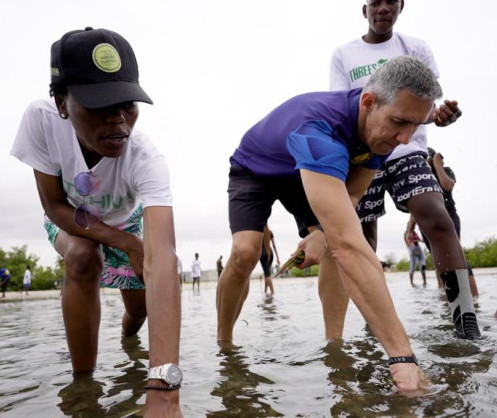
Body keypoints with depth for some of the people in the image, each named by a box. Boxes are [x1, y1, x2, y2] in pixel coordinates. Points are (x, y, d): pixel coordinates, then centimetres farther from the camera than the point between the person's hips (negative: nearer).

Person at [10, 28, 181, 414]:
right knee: (83, 257, -33)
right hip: (70, 219, 0)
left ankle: (127, 333, 50)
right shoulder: (42, 119, -36)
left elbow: (161, 256, -56)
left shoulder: (146, 160, -44)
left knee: (140, 309, 8)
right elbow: (55, 206, -23)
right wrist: (127, 243, -35)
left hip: (127, 221, 0)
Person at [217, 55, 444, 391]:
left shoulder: (382, 128, -21)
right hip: (254, 170, -6)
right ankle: (223, 343, -2)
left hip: (305, 175, 6)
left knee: (338, 243, -14)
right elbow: (349, 247, -57)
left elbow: (351, 196, -9)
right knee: (245, 251, -26)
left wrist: (323, 233, -31)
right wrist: (402, 355, -59)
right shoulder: (318, 130, -47)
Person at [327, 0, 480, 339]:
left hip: (407, 150, 0)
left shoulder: (416, 48, 11)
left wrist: (443, 113, -18)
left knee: (438, 218, -23)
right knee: (363, 241, 1)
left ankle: (466, 321, -18)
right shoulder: (343, 55, 9)